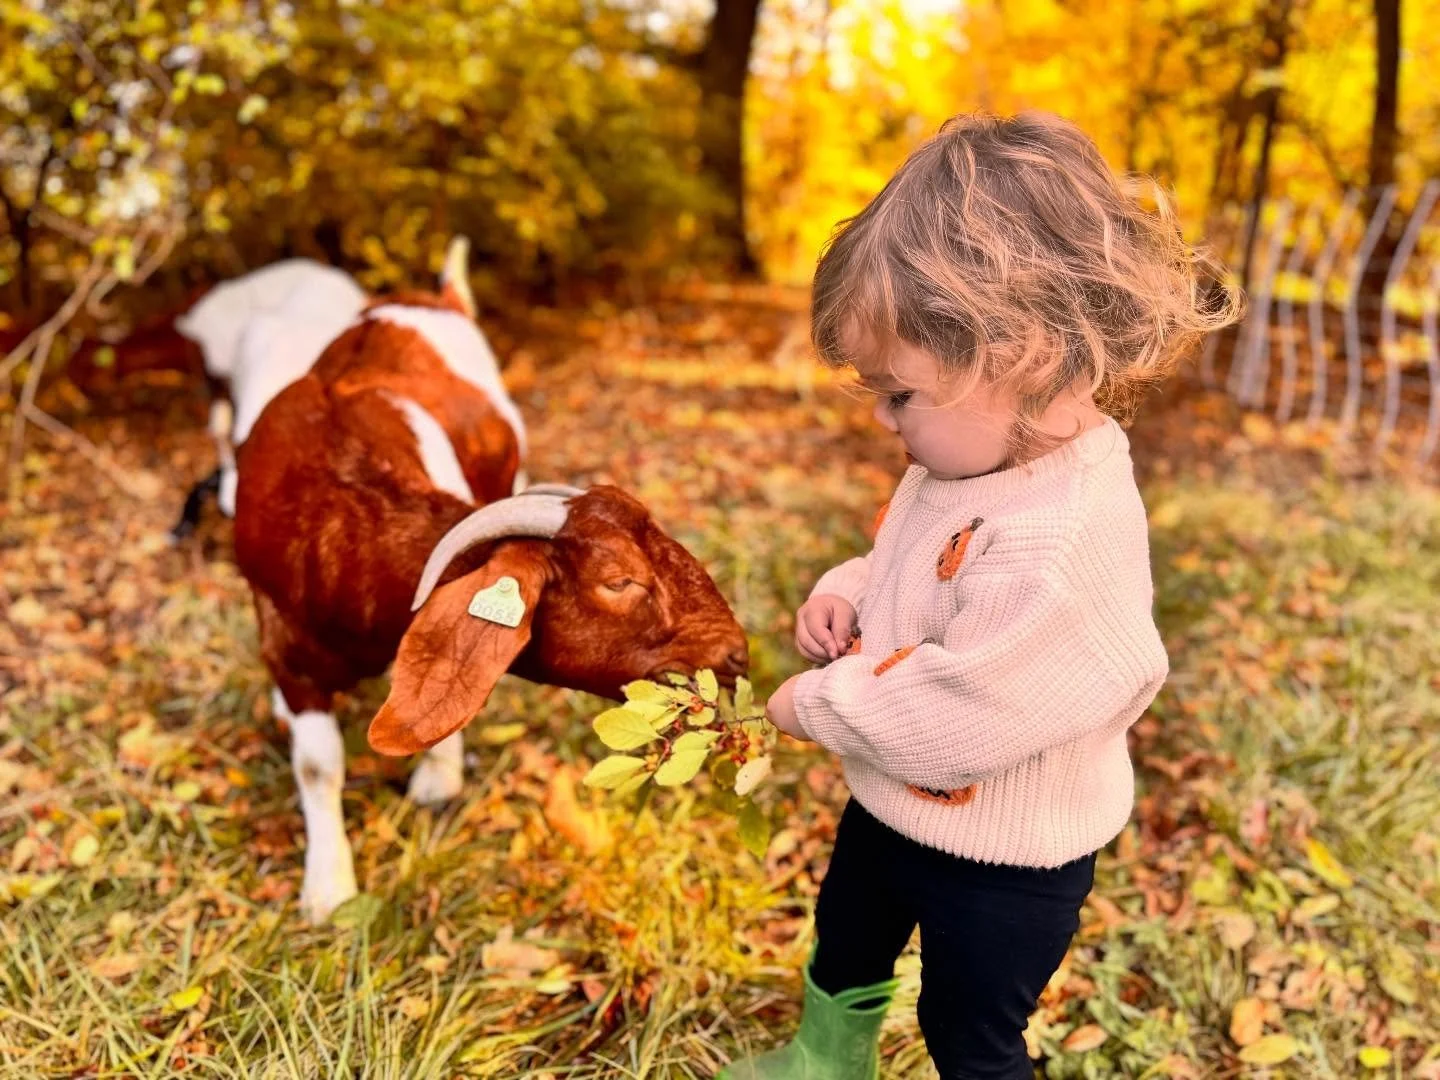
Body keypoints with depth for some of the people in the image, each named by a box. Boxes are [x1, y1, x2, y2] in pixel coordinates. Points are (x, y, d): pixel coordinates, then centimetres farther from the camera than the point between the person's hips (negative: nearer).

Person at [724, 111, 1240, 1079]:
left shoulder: (1062, 541, -37)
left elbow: (951, 719, -36)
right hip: (890, 806, 9)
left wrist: (813, 704, -21)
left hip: (1001, 864, -9)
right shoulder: (977, 458, -8)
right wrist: (848, 596, -9)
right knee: (844, 946, 32)